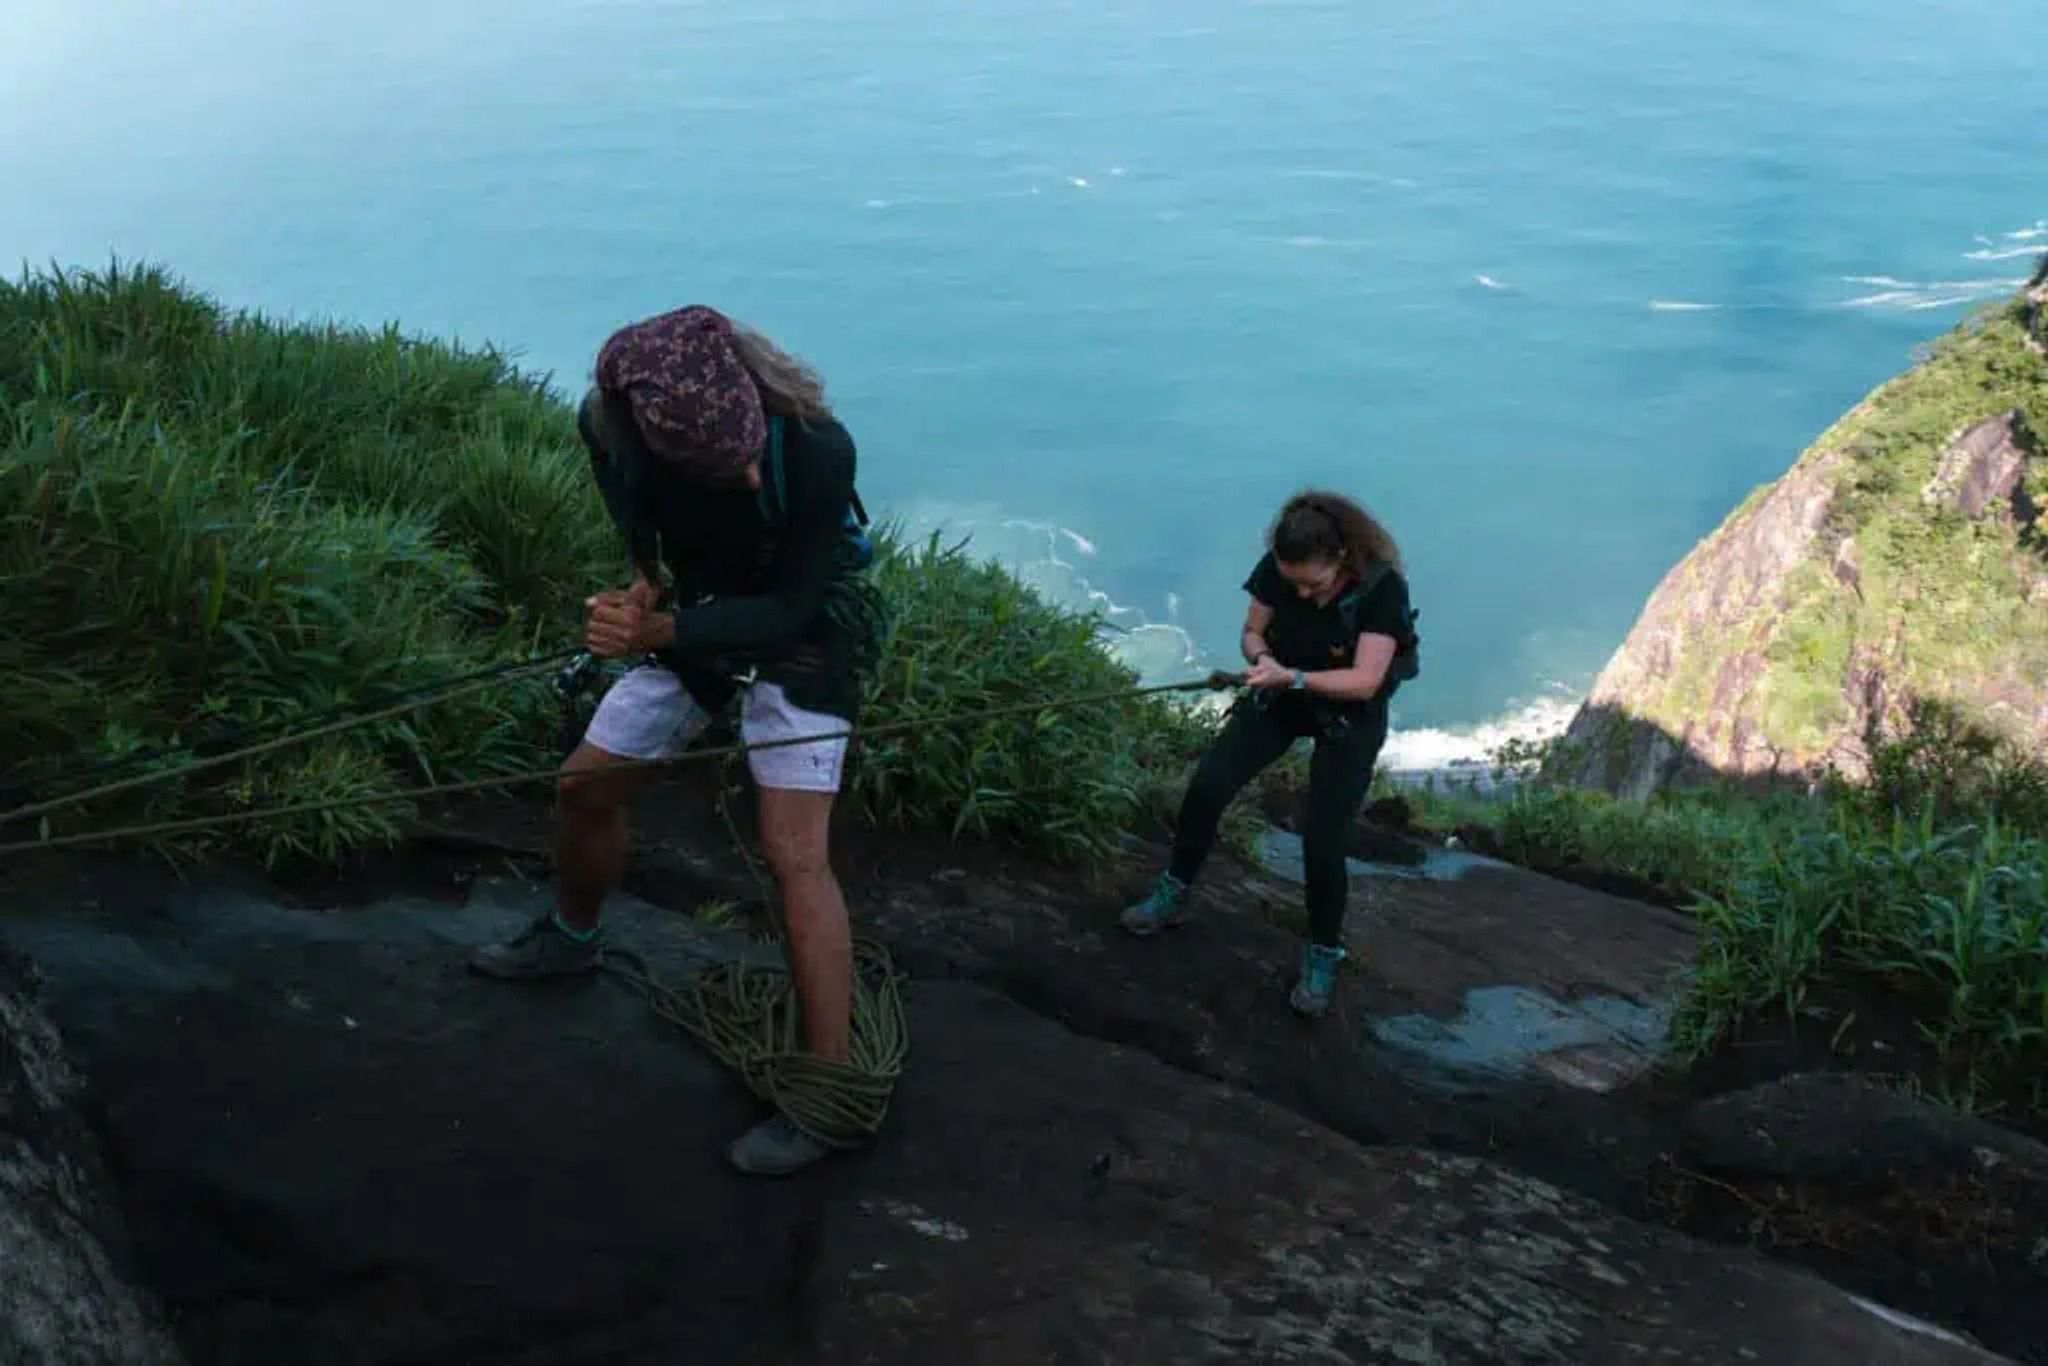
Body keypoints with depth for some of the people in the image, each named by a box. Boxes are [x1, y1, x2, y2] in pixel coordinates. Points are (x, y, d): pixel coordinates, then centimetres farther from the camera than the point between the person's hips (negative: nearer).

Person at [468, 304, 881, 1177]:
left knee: (794, 854, -16)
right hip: (695, 613, 5)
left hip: (801, 629, -5)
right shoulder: (609, 424, -23)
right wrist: (646, 585, -16)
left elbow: (790, 609, -30)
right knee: (585, 785, 14)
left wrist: (657, 632, -42)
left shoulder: (817, 448, -37)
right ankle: (572, 936, 44)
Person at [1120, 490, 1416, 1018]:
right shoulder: (1275, 568, -19)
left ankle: (1323, 955, 11)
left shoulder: (1383, 588, -30)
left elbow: (1366, 681, -33)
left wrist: (1292, 677, -45)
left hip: (1350, 717, -4)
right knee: (1206, 787, -10)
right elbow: (1252, 631, -4)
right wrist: (1262, 657, -28)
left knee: (1322, 841, -12)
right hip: (1277, 697, 4)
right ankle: (1173, 894, 13)